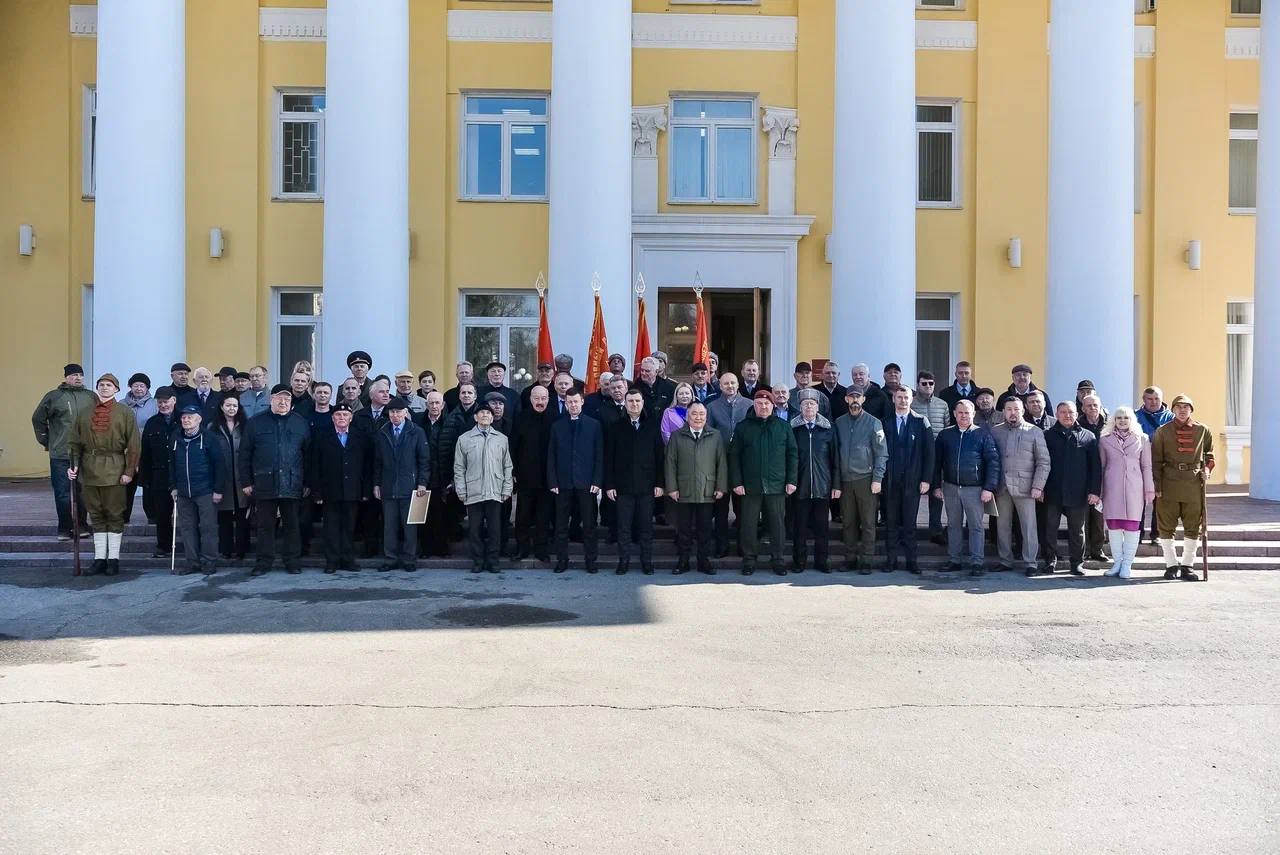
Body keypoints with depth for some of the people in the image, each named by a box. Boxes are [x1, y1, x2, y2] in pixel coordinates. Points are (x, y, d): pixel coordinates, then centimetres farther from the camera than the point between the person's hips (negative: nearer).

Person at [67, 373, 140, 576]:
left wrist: (129, 471, -9)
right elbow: (74, 442, 10)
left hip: (114, 470, -3)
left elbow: (133, 445, -3)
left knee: (114, 515, 2)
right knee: (96, 515, 8)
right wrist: (73, 465, -4)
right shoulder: (84, 413, 11)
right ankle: (99, 558, 15)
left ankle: (113, 558, 9)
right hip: (89, 469, 3)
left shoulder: (125, 413, 1)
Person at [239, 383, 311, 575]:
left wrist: (307, 483, 3)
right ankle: (263, 562, 14)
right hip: (264, 484, 0)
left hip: (292, 484, 0)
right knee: (265, 525, 5)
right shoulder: (256, 423, 6)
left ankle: (293, 562, 15)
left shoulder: (301, 423, 8)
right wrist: (246, 482, 1)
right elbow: (244, 455, 6)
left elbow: (308, 455, 8)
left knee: (291, 525, 7)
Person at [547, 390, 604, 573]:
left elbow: (599, 455, 2)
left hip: (586, 482, -1)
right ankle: (562, 559, 15)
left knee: (589, 524, 3)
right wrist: (552, 481, -2)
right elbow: (551, 456, 6)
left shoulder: (594, 425, 4)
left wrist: (597, 481, -6)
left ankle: (591, 560, 12)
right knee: (561, 524, 6)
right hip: (563, 483, 1)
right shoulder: (557, 426, 8)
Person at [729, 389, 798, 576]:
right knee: (749, 524, 3)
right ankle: (749, 560, 14)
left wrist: (791, 480, 0)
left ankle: (778, 560, 16)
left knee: (777, 524, 5)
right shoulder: (743, 427, 4)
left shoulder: (784, 427, 7)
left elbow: (792, 454, 7)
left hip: (777, 486, 0)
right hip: (751, 486, 0)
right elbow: (734, 456, 2)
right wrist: (736, 482, -5)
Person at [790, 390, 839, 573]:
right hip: (800, 487, -1)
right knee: (799, 526, 5)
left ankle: (822, 560, 17)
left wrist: (836, 484, 1)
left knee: (822, 526, 7)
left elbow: (835, 459, 5)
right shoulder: (793, 429, 2)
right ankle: (799, 561, 15)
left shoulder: (827, 430, 5)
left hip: (823, 487, 1)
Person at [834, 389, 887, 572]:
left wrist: (877, 479, -10)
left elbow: (881, 453, -3)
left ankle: (866, 560, 3)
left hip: (866, 479, -3)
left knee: (868, 522, -2)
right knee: (848, 522, 6)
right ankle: (850, 558, 14)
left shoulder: (873, 423, 0)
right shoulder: (839, 423, 10)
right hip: (845, 480, 3)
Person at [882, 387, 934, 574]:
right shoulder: (885, 422, 6)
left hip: (912, 481, -1)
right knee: (891, 522, 5)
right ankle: (891, 560, 12)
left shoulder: (921, 422, 4)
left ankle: (911, 560, 9)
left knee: (910, 522, 2)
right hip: (890, 481, 1)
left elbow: (929, 451, 1)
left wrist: (926, 479, -5)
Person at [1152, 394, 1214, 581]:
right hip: (1169, 483, -1)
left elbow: (1209, 453, 20)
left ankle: (1187, 565, 16)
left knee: (1192, 527, 5)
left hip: (1194, 483, 1)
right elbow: (1156, 460, 2)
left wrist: (1207, 469, 0)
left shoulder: (1202, 430, 8)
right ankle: (1172, 564, 14)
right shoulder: (1163, 431, 3)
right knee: (1166, 527, 2)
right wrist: (1156, 485, -4)